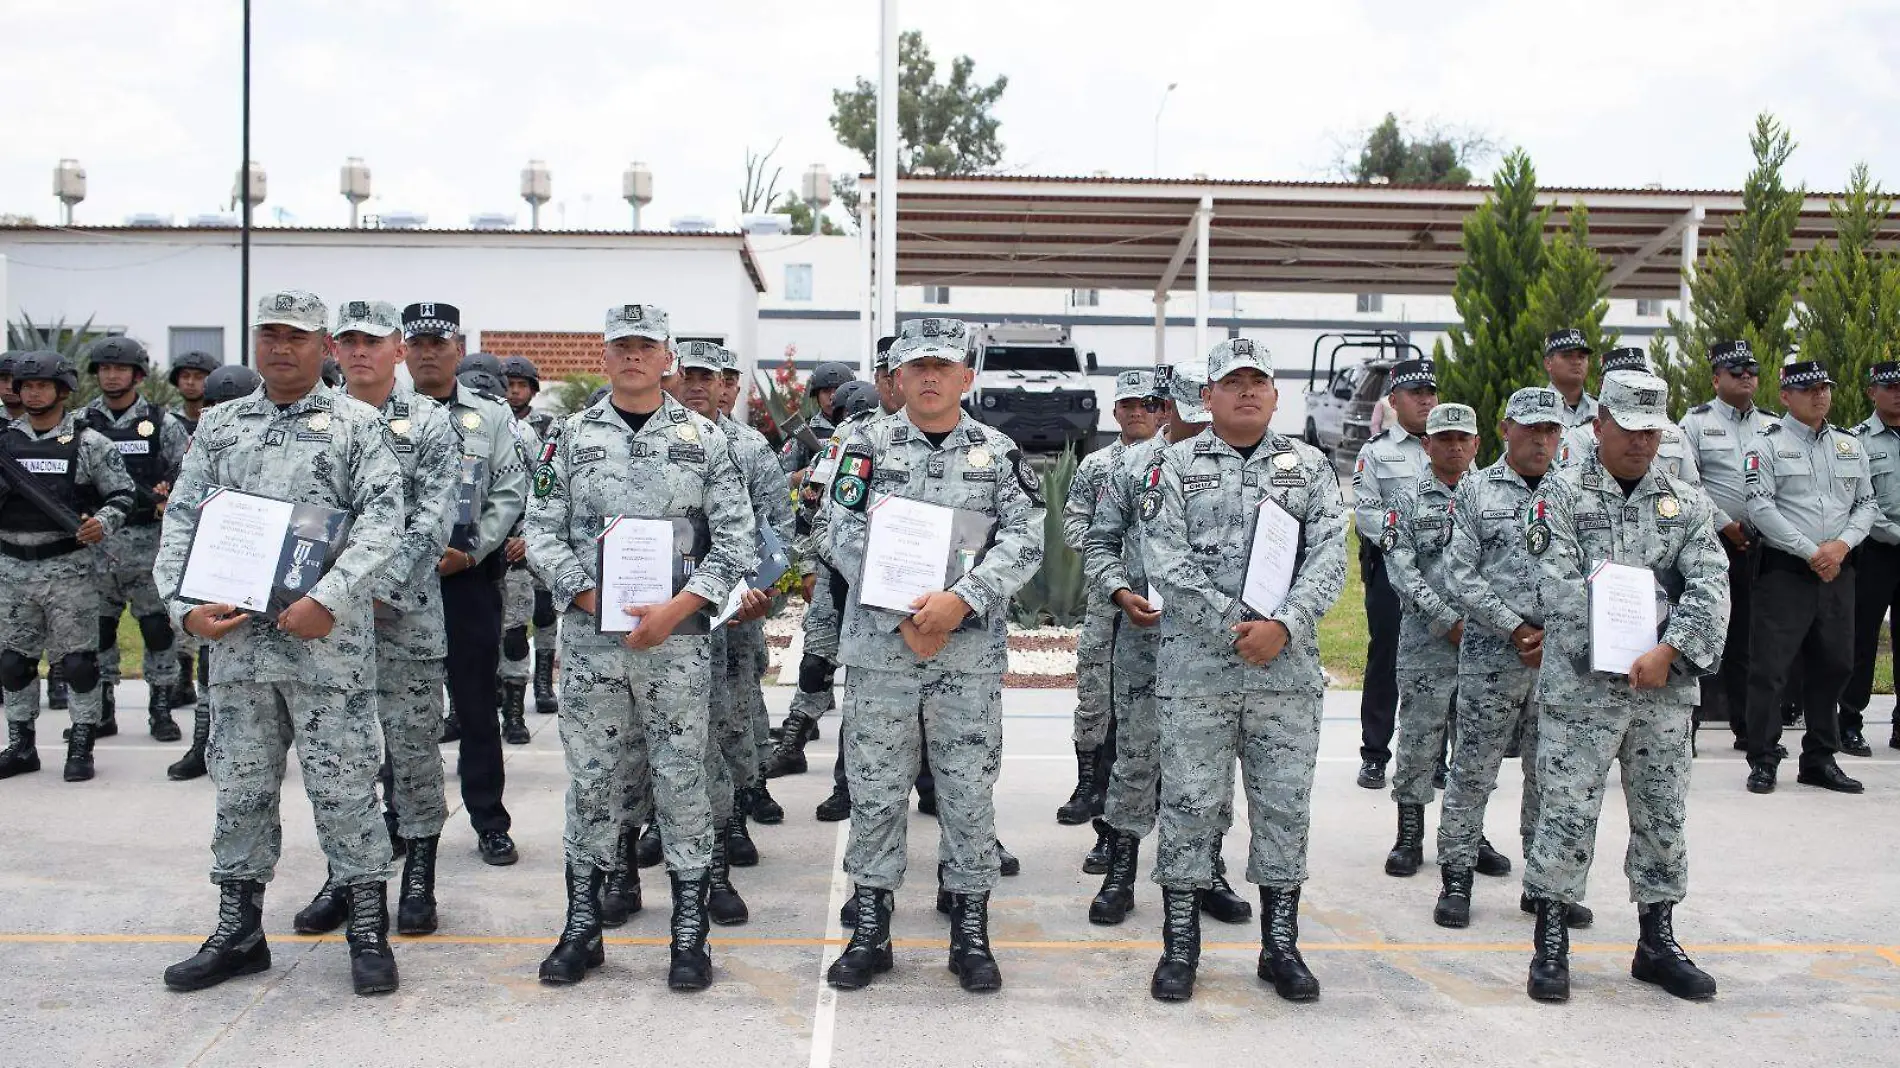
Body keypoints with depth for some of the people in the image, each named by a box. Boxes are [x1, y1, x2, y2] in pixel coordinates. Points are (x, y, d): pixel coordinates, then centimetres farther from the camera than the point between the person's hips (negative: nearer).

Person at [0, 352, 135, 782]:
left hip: (68, 566, -4)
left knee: (77, 661, -2)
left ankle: (81, 747, 8)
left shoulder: (88, 442, -1)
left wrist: (103, 522, -18)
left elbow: (122, 494, 0)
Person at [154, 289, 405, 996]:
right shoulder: (218, 426, 13)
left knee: (343, 785, 0)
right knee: (240, 786, 12)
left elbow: (383, 518, -9)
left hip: (328, 639, -4)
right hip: (235, 637, 4)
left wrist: (329, 600, -19)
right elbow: (182, 520, 11)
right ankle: (238, 932, 25)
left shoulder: (357, 424, 1)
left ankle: (369, 930, 12)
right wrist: (186, 607, -4)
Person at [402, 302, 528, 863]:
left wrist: (470, 552, -11)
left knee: (476, 701, 4)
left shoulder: (492, 417, 7)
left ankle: (489, 820, 12)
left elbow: (510, 493, 1)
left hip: (469, 575, -1)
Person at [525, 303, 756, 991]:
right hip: (589, 635, 1)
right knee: (592, 776, 8)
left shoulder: (703, 438, 4)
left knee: (681, 778, 3)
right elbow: (542, 531, 4)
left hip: (678, 636, -1)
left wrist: (676, 609, -12)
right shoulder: (571, 437, 7)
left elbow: (736, 539, -1)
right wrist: (593, 599, -9)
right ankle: (582, 926, 20)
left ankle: (689, 934, 12)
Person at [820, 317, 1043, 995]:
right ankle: (870, 931, 19)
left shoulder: (999, 453, 6)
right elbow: (844, 537, -4)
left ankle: (971, 933, 19)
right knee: (874, 789, 6)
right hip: (879, 647, 0)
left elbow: (1024, 541, -4)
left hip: (970, 654, 0)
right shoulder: (867, 445, 4)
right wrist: (903, 616, -13)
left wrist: (961, 601, -18)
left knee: (970, 792, 6)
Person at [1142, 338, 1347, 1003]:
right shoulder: (1177, 465, 5)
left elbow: (1330, 557, 0)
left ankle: (1280, 945, 20)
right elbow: (1165, 559, -6)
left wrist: (1282, 625, -15)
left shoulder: (1310, 466, 10)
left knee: (1285, 805, 7)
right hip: (1195, 667, -2)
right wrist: (1233, 625, -14)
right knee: (1188, 803, 2)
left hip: (1288, 668, 2)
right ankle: (1180, 945, 14)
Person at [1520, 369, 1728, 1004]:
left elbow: (1710, 586, 0)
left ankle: (1657, 944, 26)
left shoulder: (1687, 503, 11)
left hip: (1664, 689, 4)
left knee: (1663, 817, 12)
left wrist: (1668, 652, -15)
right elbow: (1561, 587, -8)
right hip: (1580, 688, -4)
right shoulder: (1561, 494, 1)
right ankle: (1550, 944, 10)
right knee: (1567, 813, -2)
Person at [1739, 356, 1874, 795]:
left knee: (1833, 665, 11)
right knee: (1770, 666, -5)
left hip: (1838, 572, 6)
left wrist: (1841, 545, -6)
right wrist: (1811, 552, -14)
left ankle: (1820, 759, 22)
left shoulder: (1850, 445, 13)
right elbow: (1761, 507, -12)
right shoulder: (1767, 444, -4)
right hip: (1784, 571, -6)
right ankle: (1763, 760, 4)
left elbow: (1867, 503, 13)